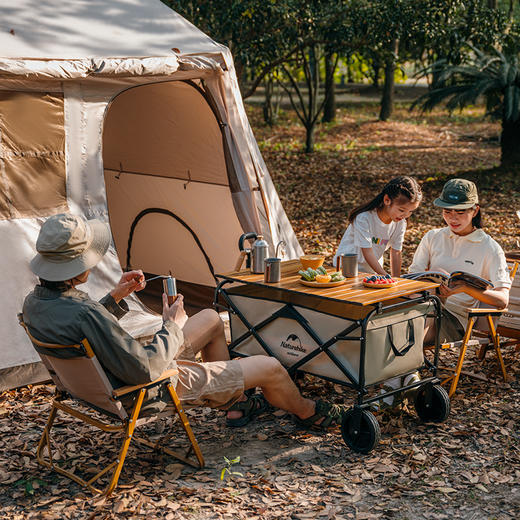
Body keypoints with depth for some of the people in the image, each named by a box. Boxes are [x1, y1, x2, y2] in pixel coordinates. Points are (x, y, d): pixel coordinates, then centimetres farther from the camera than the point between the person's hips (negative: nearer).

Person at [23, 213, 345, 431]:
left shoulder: (34, 302, -9)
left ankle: (237, 404, 40)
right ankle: (306, 412, 38)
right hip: (148, 392, -9)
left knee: (211, 320, 25)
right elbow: (145, 370, -33)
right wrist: (172, 326, -18)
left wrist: (116, 297, 1)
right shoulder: (84, 315, -39)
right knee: (270, 368, 4)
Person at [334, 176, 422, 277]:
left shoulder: (400, 223, -7)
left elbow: (396, 253, 0)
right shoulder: (364, 218, -23)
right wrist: (385, 276, -24)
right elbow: (367, 252, -21)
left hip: (373, 270, 6)